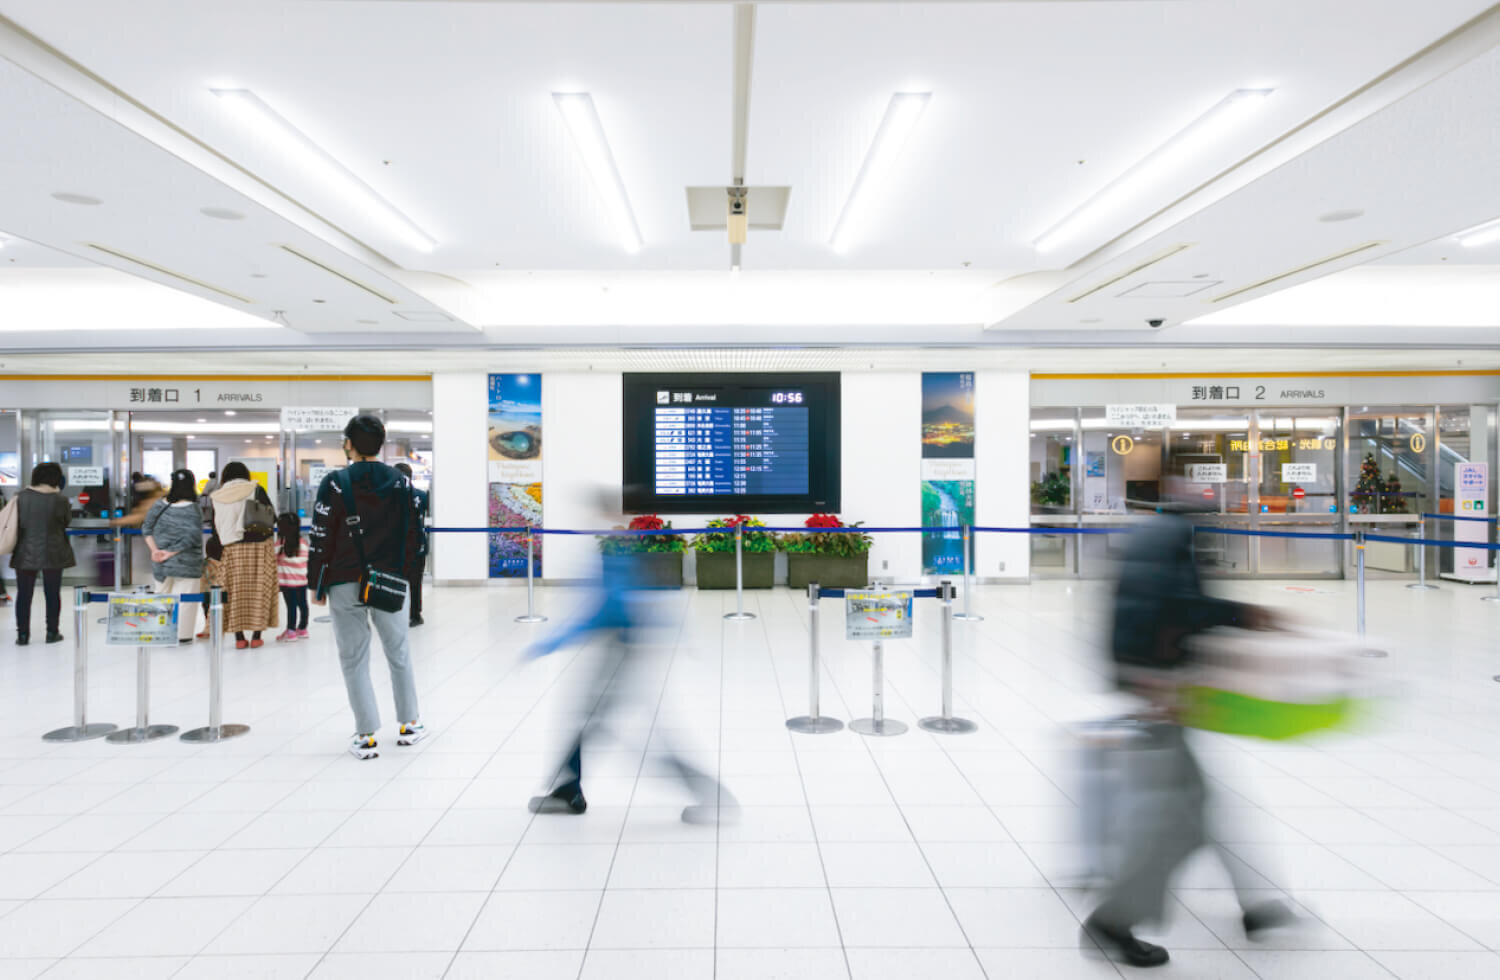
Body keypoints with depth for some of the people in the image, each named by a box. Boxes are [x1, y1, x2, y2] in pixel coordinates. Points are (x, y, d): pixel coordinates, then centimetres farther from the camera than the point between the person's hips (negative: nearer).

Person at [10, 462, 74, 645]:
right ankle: (52, 633, 12)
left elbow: (17, 522, 7)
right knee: (52, 594, 7)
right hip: (52, 554, -2)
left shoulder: (22, 496, -2)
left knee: (24, 594, 10)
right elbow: (67, 520, 4)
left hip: (25, 553, 3)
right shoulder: (59, 499, -11)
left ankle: (22, 635, 13)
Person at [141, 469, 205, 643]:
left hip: (161, 563, 5)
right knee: (184, 598, 2)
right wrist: (171, 552, -11)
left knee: (163, 594, 17)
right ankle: (181, 635, 4)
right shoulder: (193, 509, -14)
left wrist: (154, 550, -4)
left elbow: (146, 527, 3)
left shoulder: (159, 504, 4)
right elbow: (192, 537, -20)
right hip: (186, 563, -5)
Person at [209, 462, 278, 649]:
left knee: (235, 592, 8)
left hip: (232, 550, 2)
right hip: (259, 547, -2)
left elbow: (215, 528, 6)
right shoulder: (256, 490, -3)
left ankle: (239, 637, 8)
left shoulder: (216, 497, 5)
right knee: (259, 590, 4)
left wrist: (221, 545, 13)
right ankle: (256, 636, 4)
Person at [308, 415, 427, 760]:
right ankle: (409, 724, 25)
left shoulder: (335, 484, -8)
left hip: (345, 585, -2)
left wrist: (316, 585, 3)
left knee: (354, 660, 7)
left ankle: (366, 736, 9)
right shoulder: (401, 483, 1)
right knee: (399, 654, 15)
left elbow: (320, 540, -7)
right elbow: (414, 537, 4)